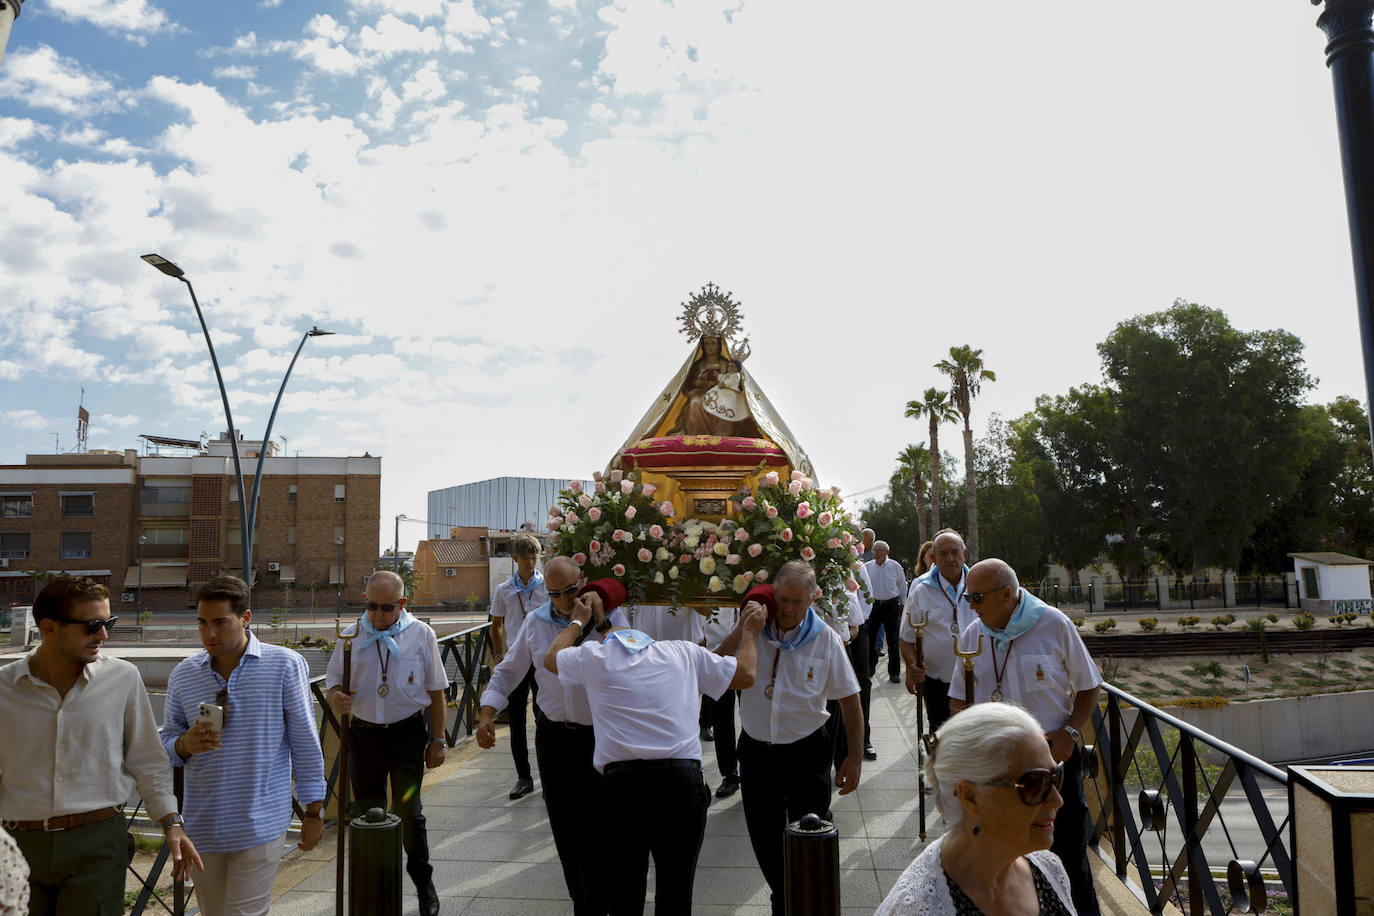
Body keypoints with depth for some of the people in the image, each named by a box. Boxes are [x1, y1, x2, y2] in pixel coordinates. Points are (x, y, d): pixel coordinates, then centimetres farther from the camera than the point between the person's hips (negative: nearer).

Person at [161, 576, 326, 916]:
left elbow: (305, 741, -3)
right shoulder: (182, 675, 2)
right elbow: (166, 744, 10)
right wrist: (185, 745, -14)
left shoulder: (286, 665, -8)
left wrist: (314, 810, -2)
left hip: (260, 826, -4)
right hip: (203, 824, 4)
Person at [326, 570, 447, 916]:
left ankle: (423, 880, 21)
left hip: (408, 734, -2)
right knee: (368, 810, 13)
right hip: (364, 734, 3)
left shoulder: (421, 634, -3)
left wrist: (437, 741, 1)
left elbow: (435, 692, 1)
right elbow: (333, 680, 8)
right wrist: (335, 697, -17)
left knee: (408, 811, -1)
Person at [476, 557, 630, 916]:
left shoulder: (610, 616, -9)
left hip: (598, 735, -4)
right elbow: (508, 672, 9)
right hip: (552, 734, 4)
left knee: (594, 828, -4)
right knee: (563, 825, 15)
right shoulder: (536, 621, 2)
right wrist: (487, 714, -2)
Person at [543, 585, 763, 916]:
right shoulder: (683, 652, 13)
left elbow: (552, 657, 31)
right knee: (676, 888, 12)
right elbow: (745, 674, 21)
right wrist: (748, 631, 36)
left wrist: (578, 622, 45)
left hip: (621, 780, 0)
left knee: (625, 887, 16)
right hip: (683, 779, 1)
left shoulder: (592, 656, 10)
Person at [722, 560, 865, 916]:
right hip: (756, 750, 2)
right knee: (764, 838, 14)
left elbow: (849, 699, -1)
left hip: (806, 752, -1)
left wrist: (854, 757, -2)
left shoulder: (825, 639, -6)